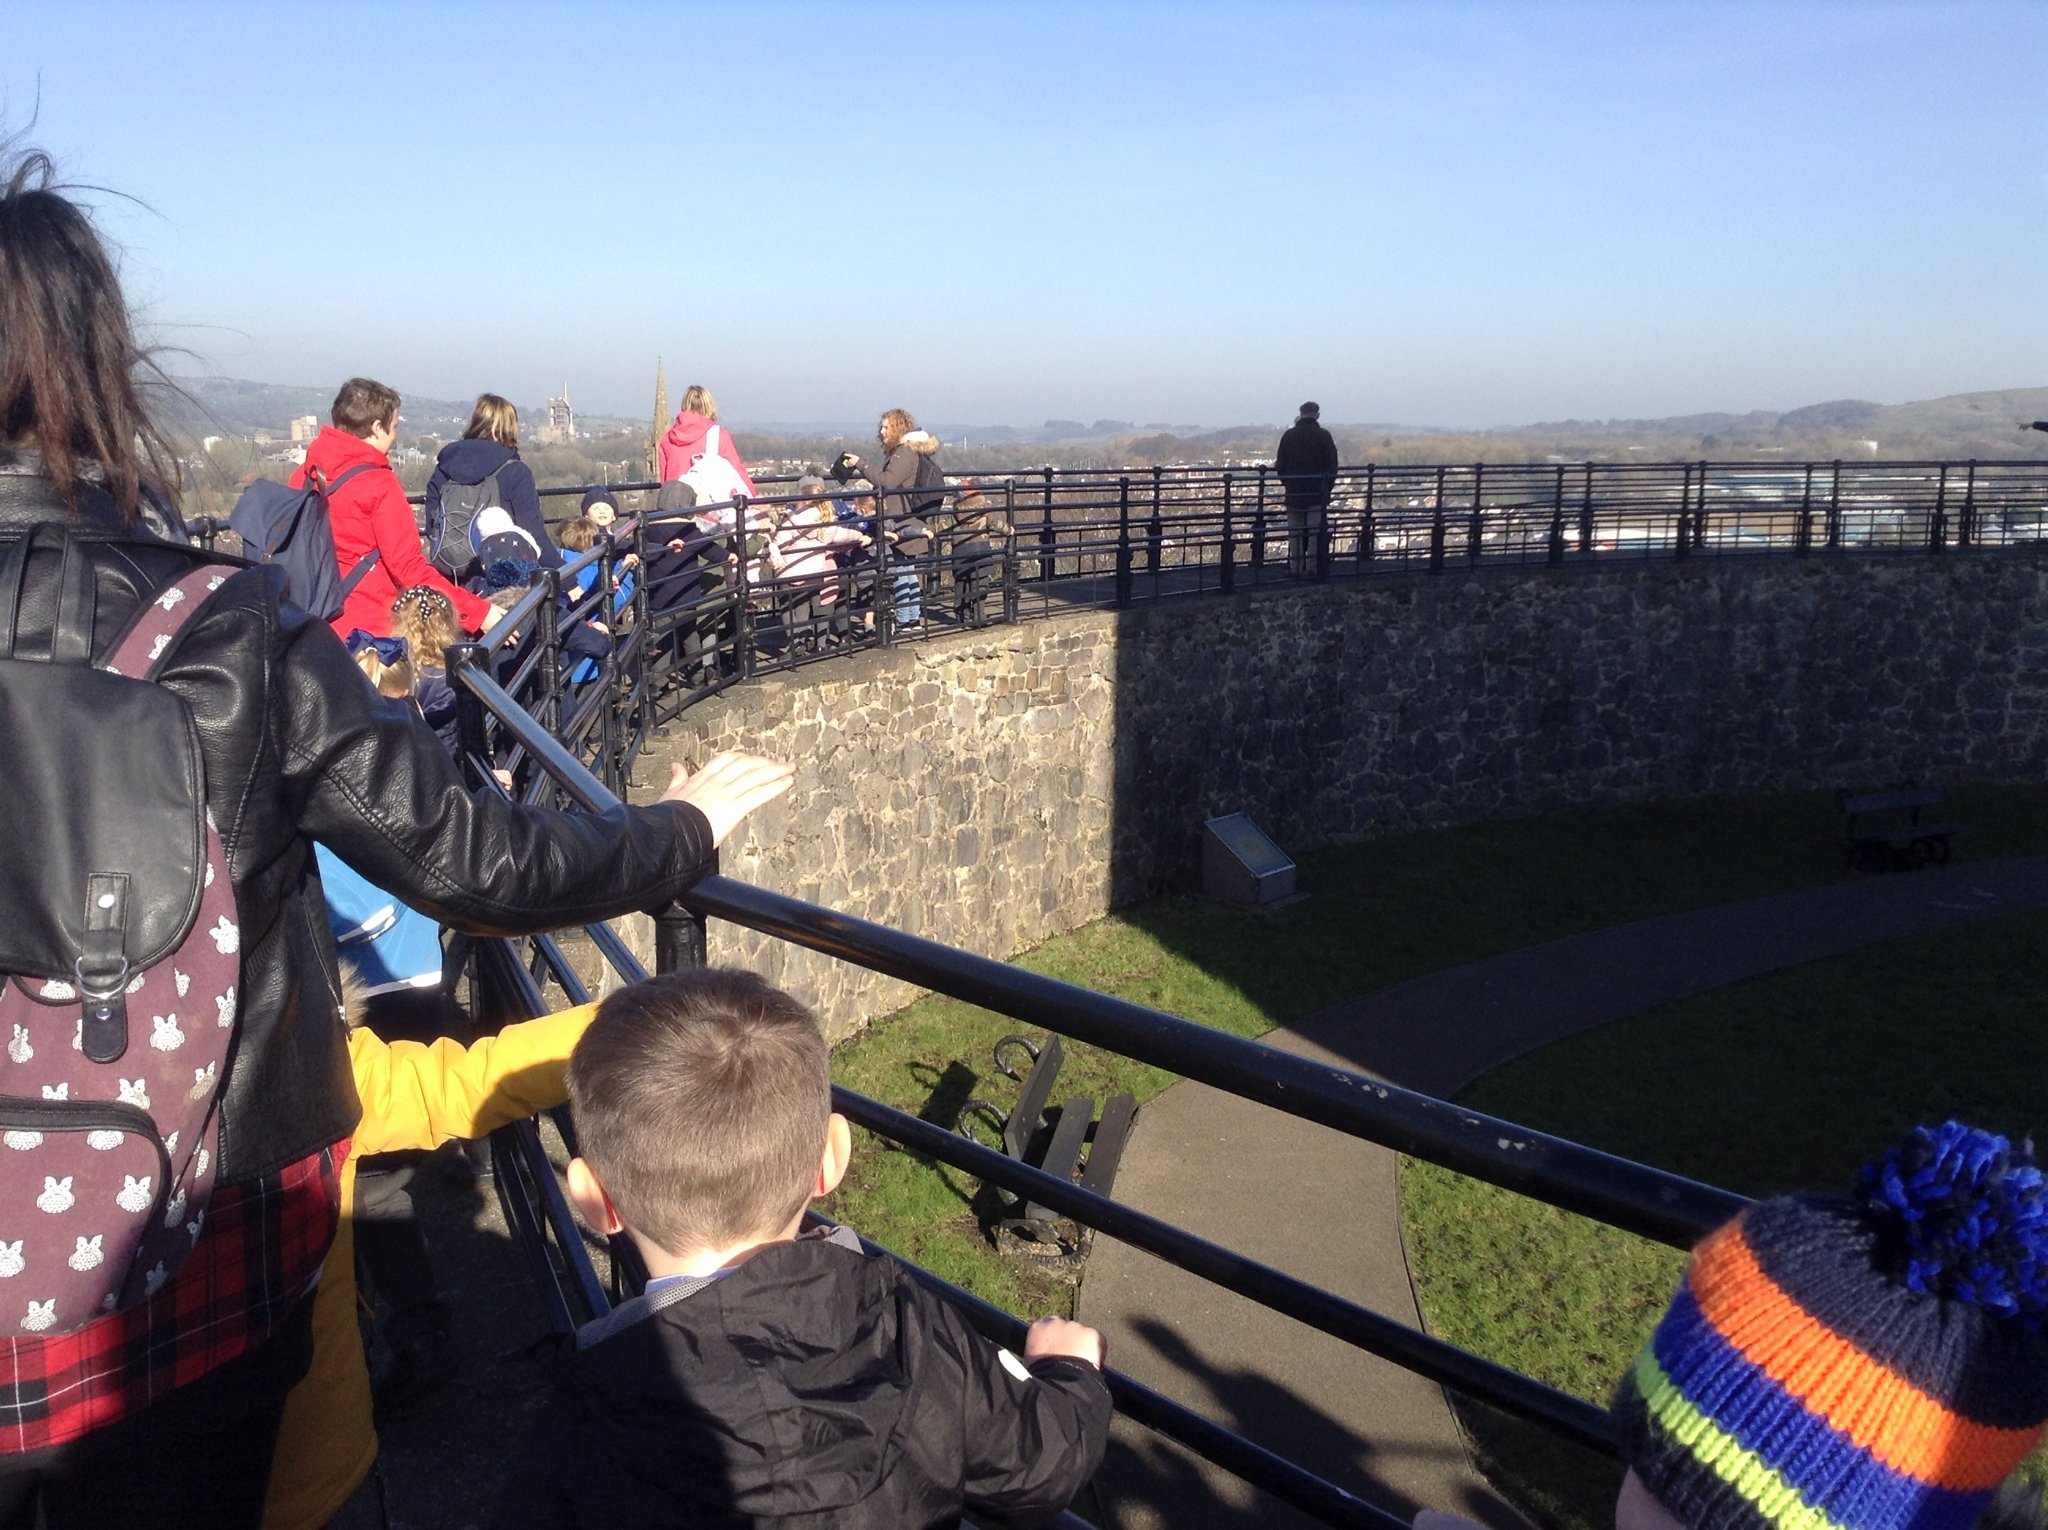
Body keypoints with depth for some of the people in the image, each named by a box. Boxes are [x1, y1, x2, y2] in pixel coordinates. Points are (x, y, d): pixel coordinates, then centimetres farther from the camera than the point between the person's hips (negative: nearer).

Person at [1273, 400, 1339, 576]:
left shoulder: (1289, 435, 3)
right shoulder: (1323, 436, -5)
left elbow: (1280, 464, 6)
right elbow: (1332, 465, -3)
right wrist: (1328, 488, 7)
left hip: (1293, 493, 3)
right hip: (1317, 493, -3)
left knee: (1294, 532, 8)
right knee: (1314, 532, 0)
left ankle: (1294, 568, 10)